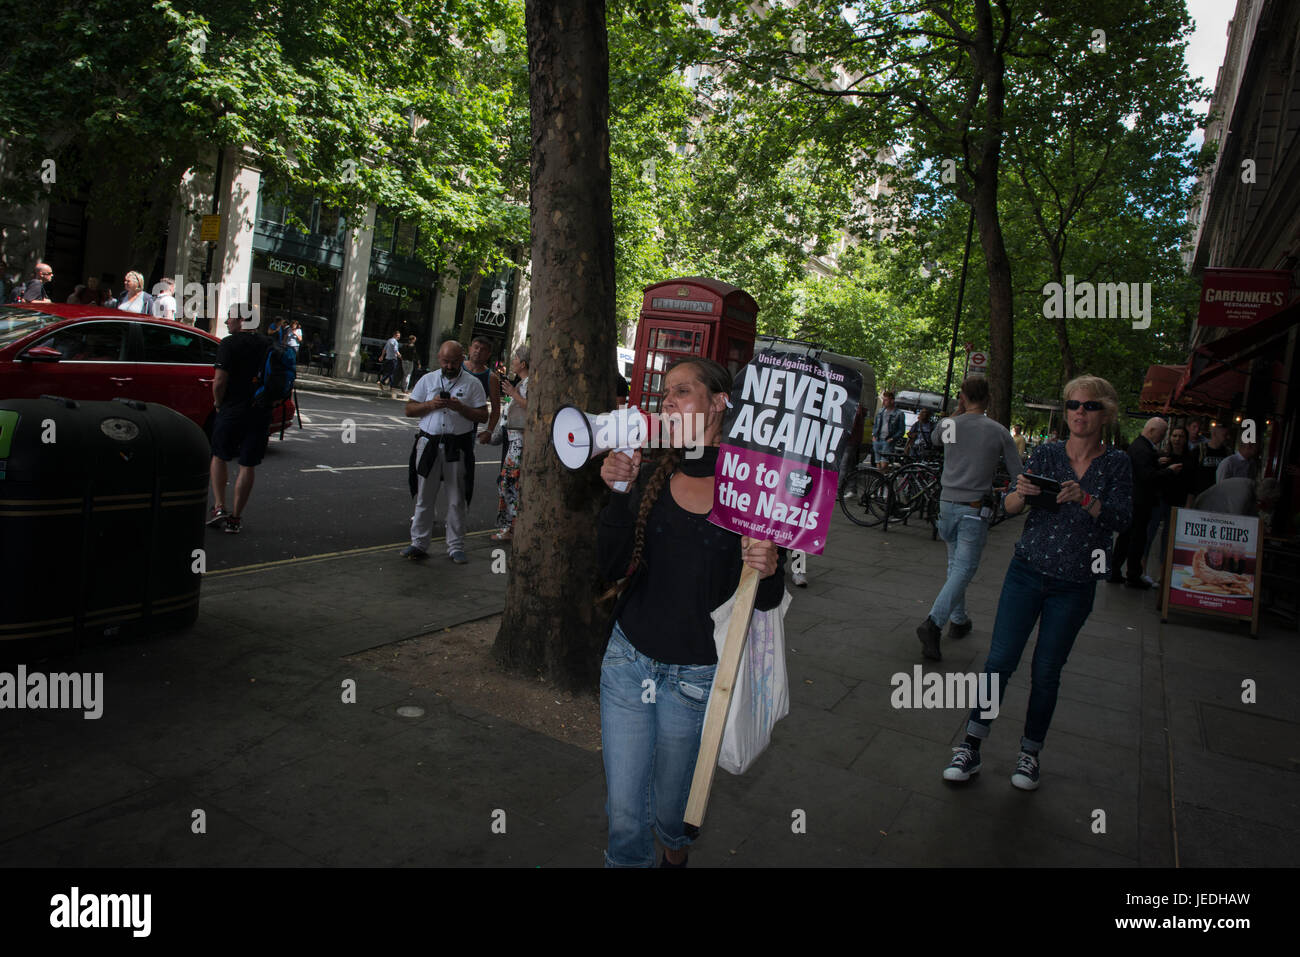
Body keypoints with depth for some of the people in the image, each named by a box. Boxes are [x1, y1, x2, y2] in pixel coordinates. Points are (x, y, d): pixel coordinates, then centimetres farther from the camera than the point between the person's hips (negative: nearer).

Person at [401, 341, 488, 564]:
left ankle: (456, 547, 12)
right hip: (429, 443, 2)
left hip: (458, 446, -2)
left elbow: (483, 416, 0)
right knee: (424, 497, 7)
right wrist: (430, 405, -8)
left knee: (457, 500, 3)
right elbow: (409, 410, 10)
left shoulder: (472, 384, 4)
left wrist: (460, 407, -15)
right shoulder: (427, 380, 10)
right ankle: (419, 543, 16)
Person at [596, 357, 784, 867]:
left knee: (671, 812, 20)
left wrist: (769, 571, -26)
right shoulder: (650, 477, -2)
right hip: (628, 659, 2)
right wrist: (618, 495, -20)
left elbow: (766, 601, -4)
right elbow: (612, 567, -8)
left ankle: (675, 853, 54)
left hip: (697, 677, -2)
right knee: (623, 812, 8)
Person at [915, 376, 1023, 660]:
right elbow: (1018, 475, -1)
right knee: (963, 569, -5)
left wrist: (959, 410, 21)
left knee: (955, 565, 19)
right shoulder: (999, 431, -5)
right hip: (975, 509, -3)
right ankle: (933, 623, -20)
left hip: (947, 503, 4)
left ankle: (958, 620, 26)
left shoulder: (948, 425, -1)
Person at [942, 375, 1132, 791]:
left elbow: (1122, 518, -11)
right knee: (1000, 660, -4)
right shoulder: (1046, 453, 2)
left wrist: (1085, 499, -29)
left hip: (1074, 585, 0)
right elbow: (1011, 506, -5)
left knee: (1046, 672, 6)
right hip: (1027, 572, 0)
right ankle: (970, 748, 6)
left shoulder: (1117, 464, 1)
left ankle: (1030, 753, 23)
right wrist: (1022, 492, -28)